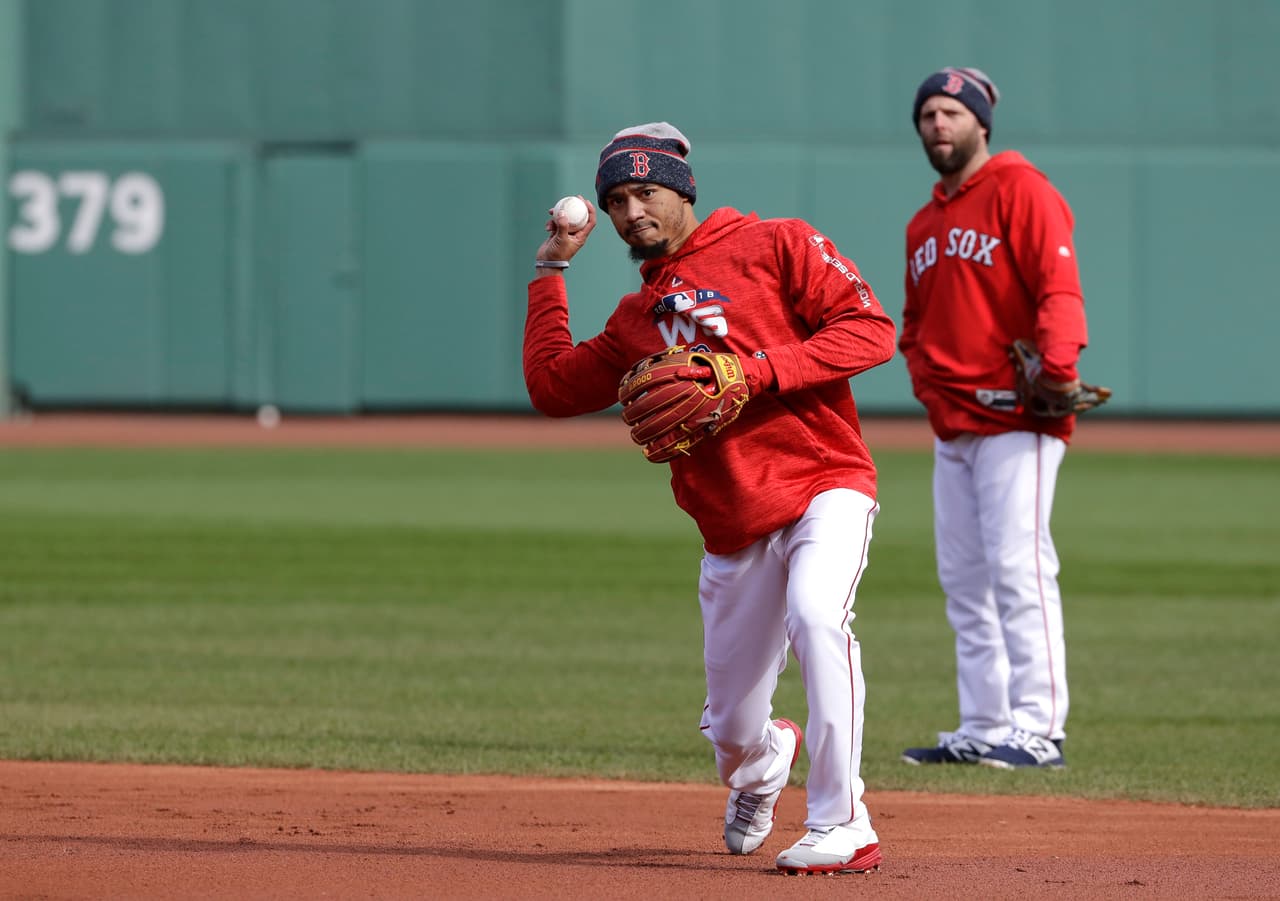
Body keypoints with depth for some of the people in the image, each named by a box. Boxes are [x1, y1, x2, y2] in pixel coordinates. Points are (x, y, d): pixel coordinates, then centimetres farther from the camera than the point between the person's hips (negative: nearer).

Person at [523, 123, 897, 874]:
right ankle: (764, 764, 46)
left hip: (825, 486, -5)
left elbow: (870, 331, -10)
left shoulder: (777, 247, 0)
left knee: (816, 615, -35)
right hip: (734, 529, 5)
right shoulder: (638, 318, 18)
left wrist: (754, 371, -18)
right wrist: (552, 269, 22)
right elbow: (551, 385, 21)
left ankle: (842, 826, -26)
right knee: (733, 737, 6)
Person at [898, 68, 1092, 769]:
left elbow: (1058, 284, -16)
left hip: (1014, 418, -9)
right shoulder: (924, 225, 20)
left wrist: (1059, 368, -31)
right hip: (952, 423, 9)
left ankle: (1038, 728, -16)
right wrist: (924, 376, 9)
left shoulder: (1019, 189, -4)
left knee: (1017, 564, -14)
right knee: (963, 578, 8)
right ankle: (983, 729, 12)